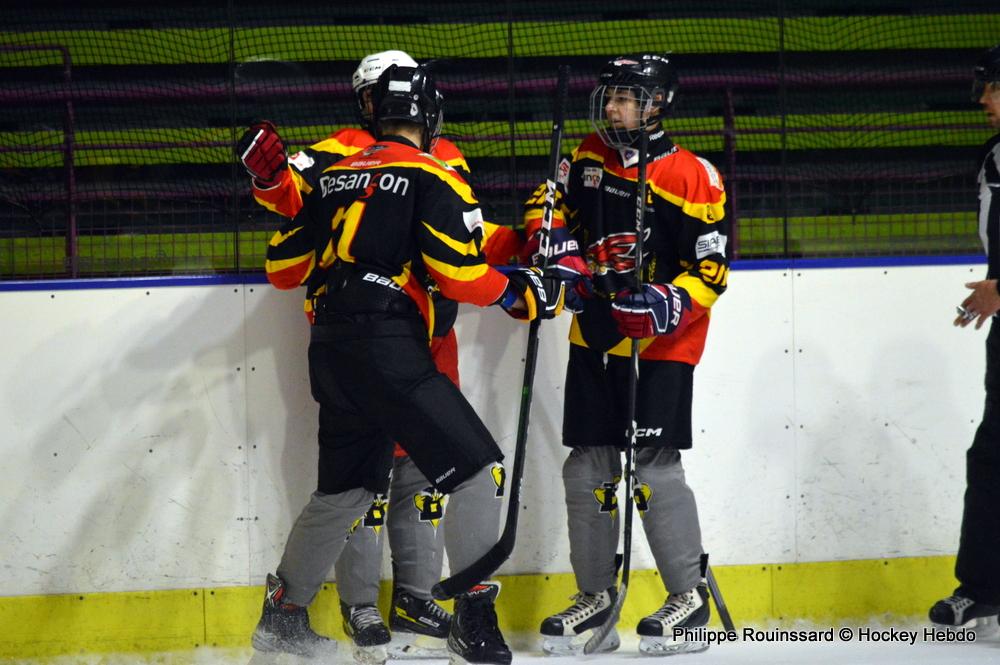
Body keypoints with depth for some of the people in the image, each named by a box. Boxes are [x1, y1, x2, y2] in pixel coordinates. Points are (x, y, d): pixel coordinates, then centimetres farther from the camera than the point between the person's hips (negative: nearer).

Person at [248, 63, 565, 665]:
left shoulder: (336, 177, 16)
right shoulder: (432, 178, -4)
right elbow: (459, 273, -14)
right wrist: (527, 292, 0)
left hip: (331, 354, 8)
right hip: (390, 350, -8)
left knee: (345, 489, 22)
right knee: (478, 469, -4)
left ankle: (283, 616, 29)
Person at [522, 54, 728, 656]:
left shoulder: (694, 178, -12)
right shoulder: (589, 157, 5)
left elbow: (711, 269, -12)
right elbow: (552, 207, 17)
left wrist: (665, 304, -26)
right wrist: (563, 256, -2)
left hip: (662, 342, -6)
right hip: (596, 333, 6)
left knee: (653, 466, -12)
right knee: (589, 466, 6)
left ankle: (690, 595, -2)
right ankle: (596, 595, 16)